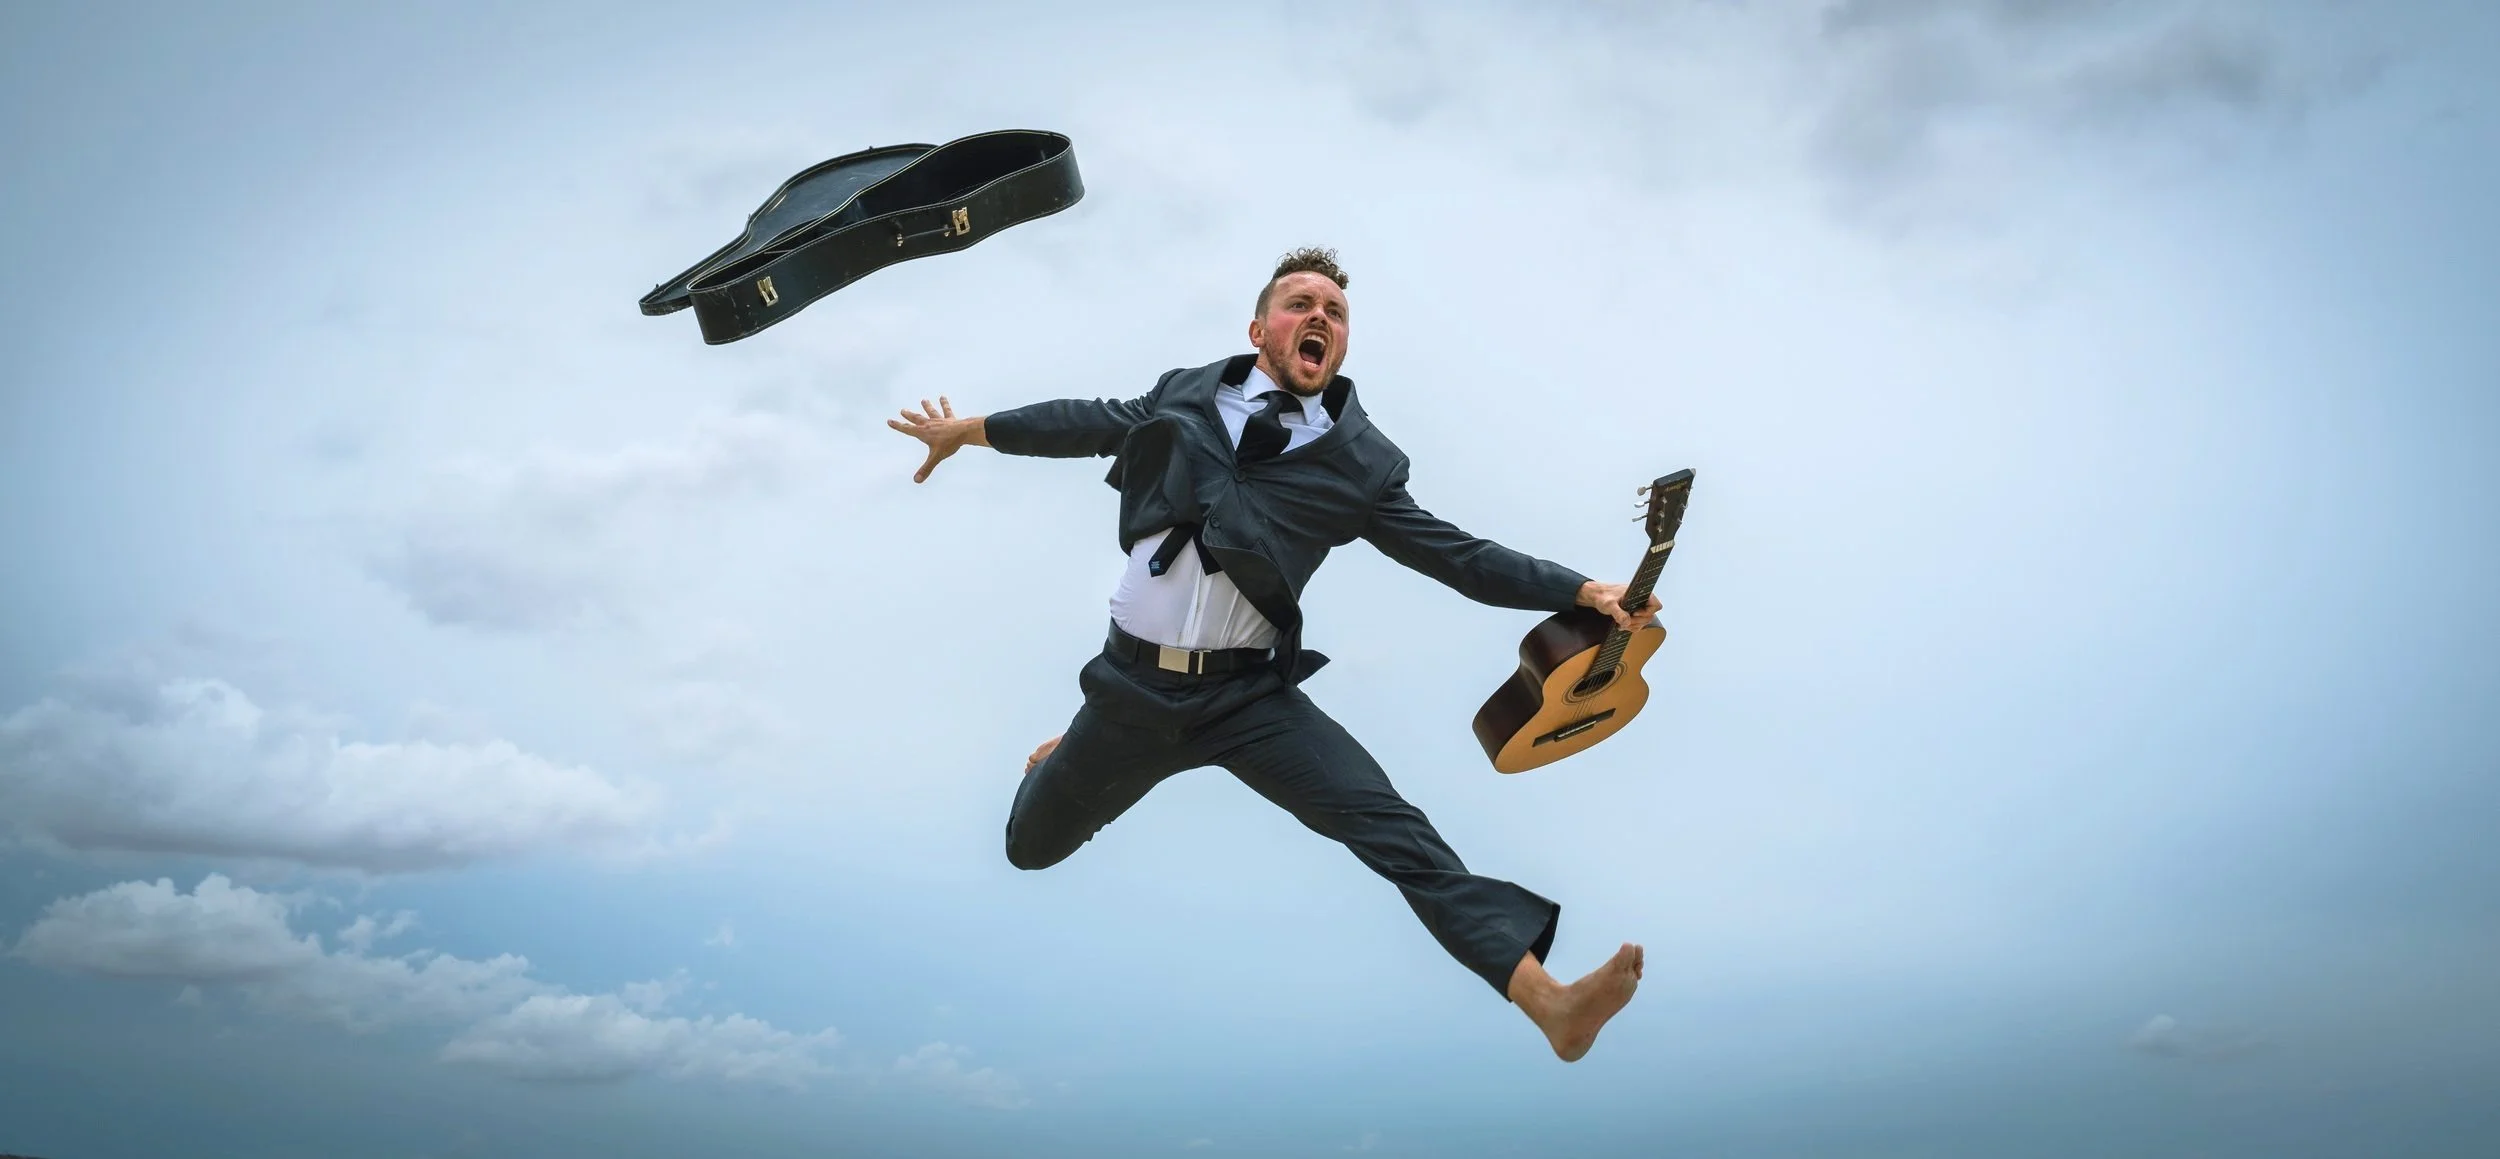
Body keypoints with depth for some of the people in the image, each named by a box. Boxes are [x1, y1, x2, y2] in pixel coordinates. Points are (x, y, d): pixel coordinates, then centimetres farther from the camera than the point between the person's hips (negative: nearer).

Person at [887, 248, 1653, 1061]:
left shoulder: (1359, 462, -2)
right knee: (1030, 848, 17)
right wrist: (968, 430, 28)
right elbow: (1093, 423, 17)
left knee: (1388, 825, -19)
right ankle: (1068, 760, 54)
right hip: (1134, 683, 2)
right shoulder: (1185, 396, 1)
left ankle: (1549, 1003, -24)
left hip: (1250, 695, -2)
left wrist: (1586, 591, -9)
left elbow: (1457, 556, -1)